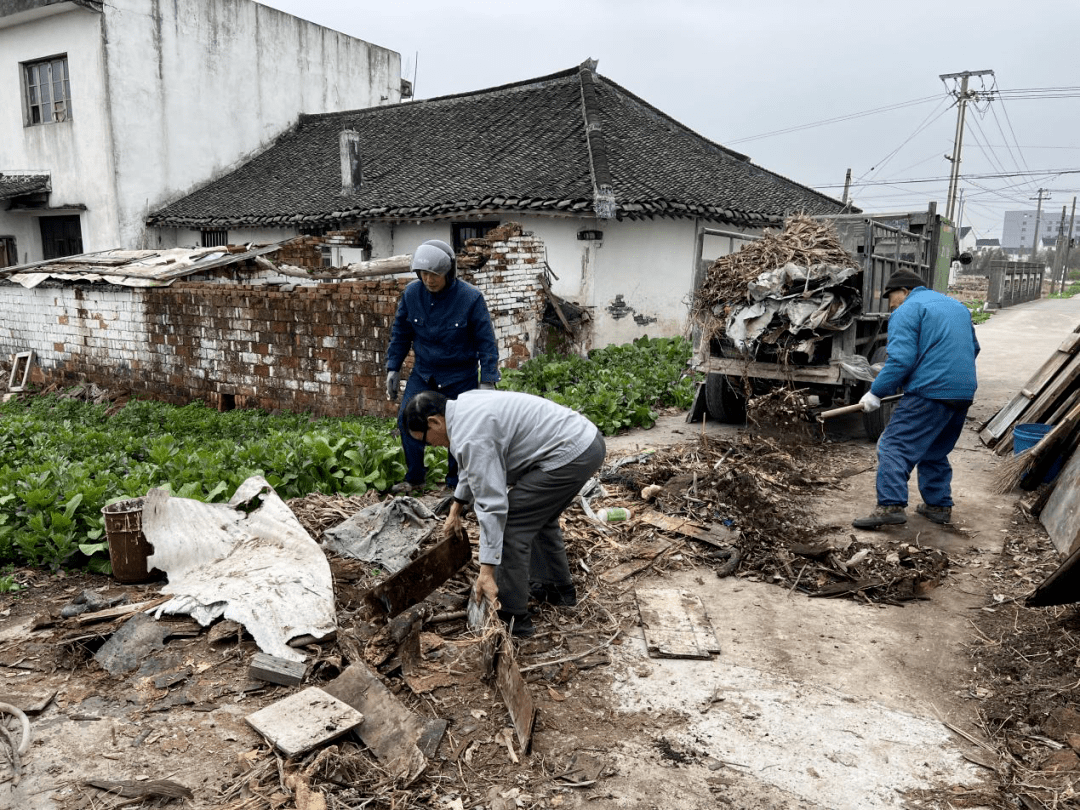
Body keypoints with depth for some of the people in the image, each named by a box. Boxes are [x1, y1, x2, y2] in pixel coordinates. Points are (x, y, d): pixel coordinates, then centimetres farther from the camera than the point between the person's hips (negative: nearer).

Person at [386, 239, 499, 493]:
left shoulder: (471, 298, -17)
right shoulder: (411, 293, -6)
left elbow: (486, 342, -12)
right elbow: (400, 334, 7)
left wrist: (487, 381, -15)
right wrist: (393, 369, 6)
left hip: (460, 377, -3)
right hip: (423, 373, 3)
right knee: (407, 420, -4)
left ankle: (456, 485, 20)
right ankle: (414, 477, 16)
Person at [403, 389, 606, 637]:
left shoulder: (471, 437, -18)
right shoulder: (464, 404, 13)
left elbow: (492, 504, -20)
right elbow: (477, 466, 28)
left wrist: (487, 572, -18)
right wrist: (457, 507, 35)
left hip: (570, 456, -11)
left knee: (509, 523, -5)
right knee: (539, 515, 27)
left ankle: (512, 617, 4)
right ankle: (559, 588, 40)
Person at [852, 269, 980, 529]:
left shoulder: (907, 311, -5)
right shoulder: (957, 306, 23)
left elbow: (901, 359, -16)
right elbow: (973, 348, 30)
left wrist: (876, 392, -11)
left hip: (929, 393, -9)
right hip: (964, 394, 9)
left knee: (894, 446, -10)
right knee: (936, 452, 21)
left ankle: (891, 506, -20)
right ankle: (939, 505, 24)